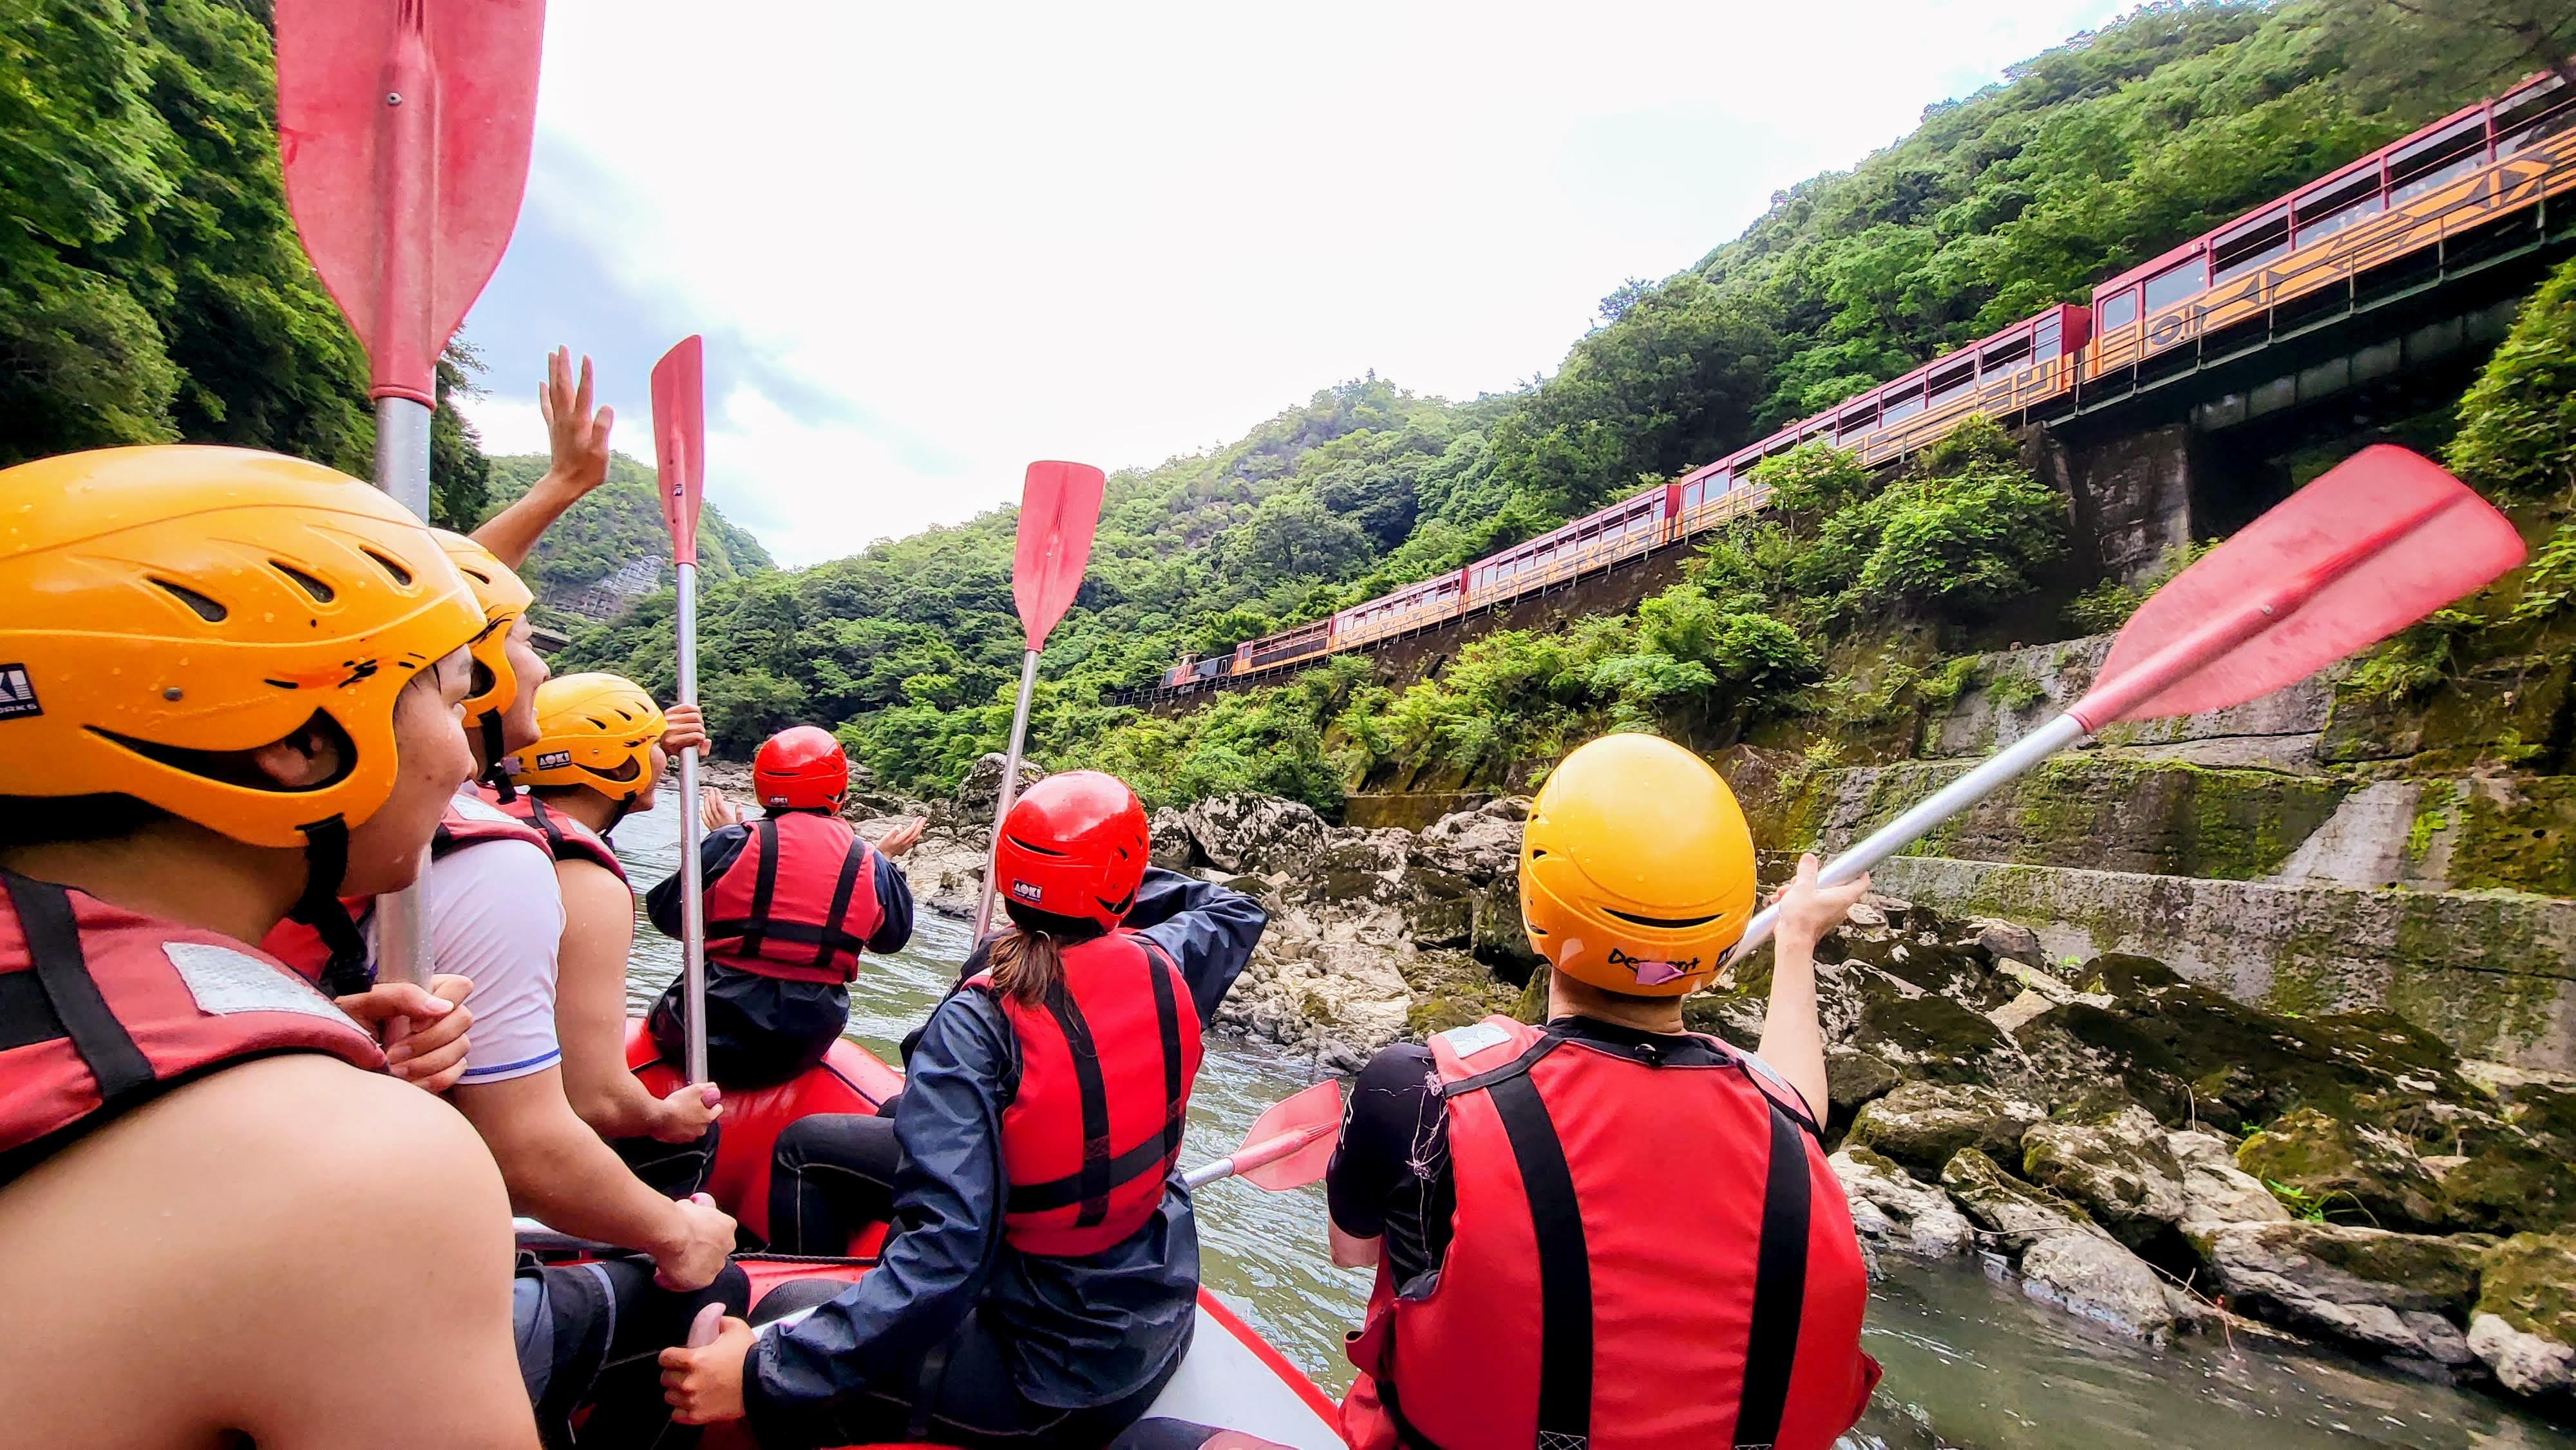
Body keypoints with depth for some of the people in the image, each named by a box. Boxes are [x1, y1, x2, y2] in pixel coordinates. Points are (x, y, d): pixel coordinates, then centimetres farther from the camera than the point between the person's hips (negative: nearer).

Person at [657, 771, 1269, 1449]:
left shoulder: (979, 1022, -25)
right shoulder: (1163, 966, -12)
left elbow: (947, 1250, -31)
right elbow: (1236, 911, 12)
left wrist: (768, 1373, -26)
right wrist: (1115, 875, 11)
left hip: (1051, 1381, -6)